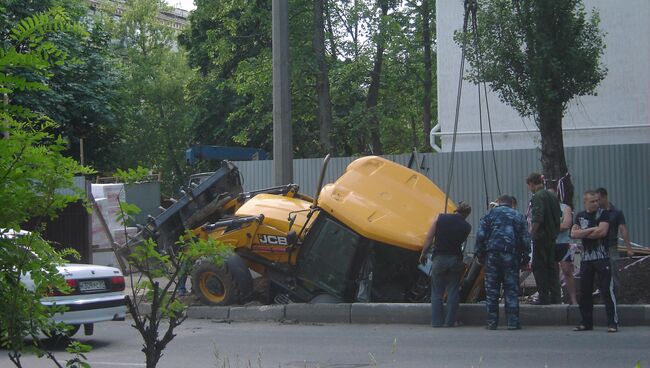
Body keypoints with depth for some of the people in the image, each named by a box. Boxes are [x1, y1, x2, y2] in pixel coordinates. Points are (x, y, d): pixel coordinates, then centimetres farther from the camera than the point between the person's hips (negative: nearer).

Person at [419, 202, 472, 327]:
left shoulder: (440, 218, -1)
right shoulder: (466, 226, 0)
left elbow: (429, 238, -3)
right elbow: (462, 241, 9)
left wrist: (423, 254, 6)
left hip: (439, 258, 0)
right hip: (456, 259, 0)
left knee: (437, 292, 7)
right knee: (452, 291, 7)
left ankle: (437, 321, 6)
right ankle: (449, 321, 6)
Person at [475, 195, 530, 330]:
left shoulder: (490, 214, 9)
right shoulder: (518, 216, 12)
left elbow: (480, 235, 1)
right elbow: (525, 239, 7)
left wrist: (479, 254, 6)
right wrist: (525, 259, 11)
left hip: (492, 254, 0)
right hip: (511, 256, 0)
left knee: (491, 289, 4)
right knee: (511, 289, 3)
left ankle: (492, 322, 4)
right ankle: (513, 322, -1)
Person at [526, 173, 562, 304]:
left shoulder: (537, 197, -14)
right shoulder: (552, 196, 13)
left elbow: (537, 219, -22)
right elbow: (558, 217, 15)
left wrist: (531, 234, -15)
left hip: (541, 237, -8)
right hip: (552, 237, 8)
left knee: (539, 266, -3)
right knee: (551, 265, 13)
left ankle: (544, 297, -4)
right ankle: (555, 296, 14)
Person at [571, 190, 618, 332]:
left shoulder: (603, 214, 1)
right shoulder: (580, 216, 13)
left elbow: (602, 231, -15)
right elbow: (573, 234, -1)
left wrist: (583, 233, -4)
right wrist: (591, 229, -10)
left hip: (602, 258, -5)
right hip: (586, 258, 5)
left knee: (607, 290, -8)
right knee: (584, 291, 8)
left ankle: (613, 322, -7)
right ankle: (586, 322, 16)